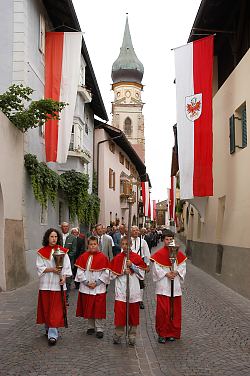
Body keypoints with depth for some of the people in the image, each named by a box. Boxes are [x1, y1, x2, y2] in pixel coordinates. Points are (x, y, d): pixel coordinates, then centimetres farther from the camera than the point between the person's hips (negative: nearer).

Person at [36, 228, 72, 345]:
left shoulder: (63, 251, 3)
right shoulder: (41, 252, 2)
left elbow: (67, 266, 1)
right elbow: (39, 267, -3)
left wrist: (64, 277, -14)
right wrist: (51, 269, -15)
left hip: (58, 283, -1)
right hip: (45, 284, 1)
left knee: (56, 309, -4)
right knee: (46, 308, 9)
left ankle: (53, 335, -5)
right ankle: (48, 328, 28)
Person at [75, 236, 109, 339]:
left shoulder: (103, 257, -4)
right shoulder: (83, 257, 3)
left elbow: (106, 273, -6)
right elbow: (80, 272, 1)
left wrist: (96, 283, -12)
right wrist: (87, 282, -9)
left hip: (99, 288, -2)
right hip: (86, 287, 3)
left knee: (98, 309, -1)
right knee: (89, 308, 10)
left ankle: (99, 329, 7)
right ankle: (91, 327, 24)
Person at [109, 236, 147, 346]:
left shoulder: (136, 257, 3)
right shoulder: (117, 258, 6)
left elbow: (142, 273, 0)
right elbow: (112, 274, 6)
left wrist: (132, 266, -12)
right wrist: (122, 272, -9)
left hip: (133, 289, 0)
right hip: (121, 290, 0)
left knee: (133, 313, 5)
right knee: (119, 312, -8)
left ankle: (132, 336, 17)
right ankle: (118, 335, 6)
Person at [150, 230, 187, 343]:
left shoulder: (179, 254, 8)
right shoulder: (159, 254, -2)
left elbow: (182, 266, 7)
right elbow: (156, 268, -6)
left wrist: (176, 272, -11)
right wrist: (166, 274, -16)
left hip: (175, 285, 3)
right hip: (163, 285, -3)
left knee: (175, 310, 7)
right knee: (162, 310, -5)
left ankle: (172, 333, 20)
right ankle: (162, 334, 6)